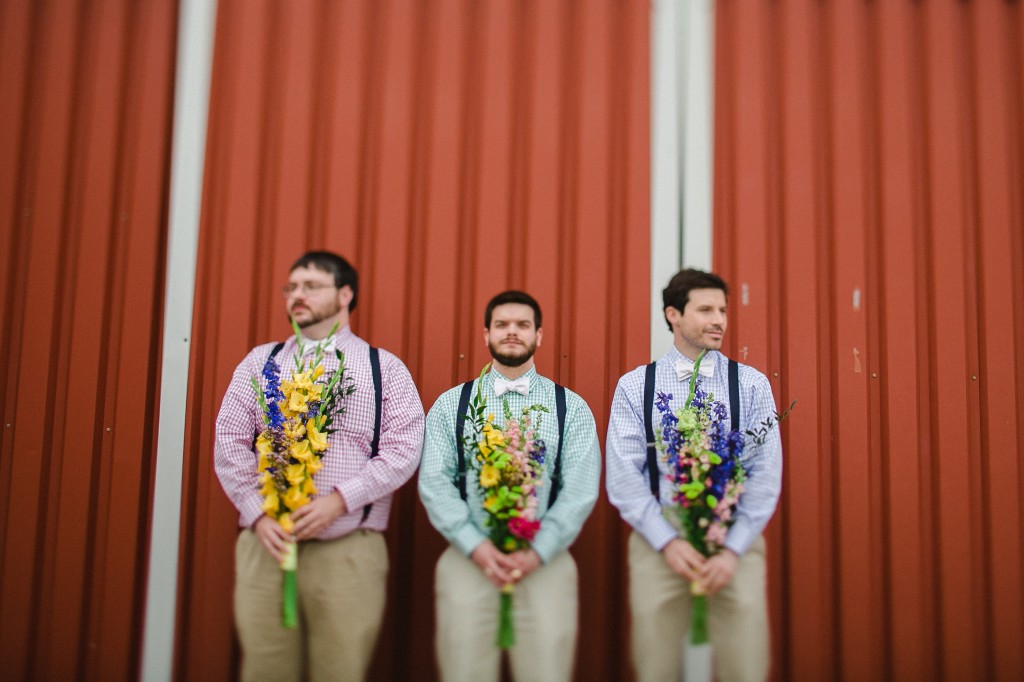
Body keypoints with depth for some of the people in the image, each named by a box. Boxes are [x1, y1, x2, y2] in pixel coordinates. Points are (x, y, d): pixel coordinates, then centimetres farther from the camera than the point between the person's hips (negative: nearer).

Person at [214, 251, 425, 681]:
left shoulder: (385, 368, 7)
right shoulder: (260, 362, 14)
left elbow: (404, 449, -3)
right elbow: (230, 441, 8)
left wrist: (339, 500, -14)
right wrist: (258, 513, -5)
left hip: (350, 550, -2)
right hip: (265, 543, 2)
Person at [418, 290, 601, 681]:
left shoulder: (572, 408, 6)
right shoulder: (450, 405, 8)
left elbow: (580, 490, -3)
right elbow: (434, 483, -1)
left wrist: (536, 553, -14)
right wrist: (477, 547, -13)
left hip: (545, 562, 0)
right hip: (468, 560, 1)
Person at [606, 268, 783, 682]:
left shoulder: (752, 384, 6)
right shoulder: (634, 386, 4)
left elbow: (766, 473, -1)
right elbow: (623, 476, -2)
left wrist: (733, 548, -11)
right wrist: (668, 541, -12)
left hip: (737, 537, 1)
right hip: (659, 533, 0)